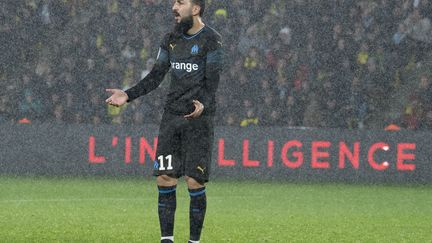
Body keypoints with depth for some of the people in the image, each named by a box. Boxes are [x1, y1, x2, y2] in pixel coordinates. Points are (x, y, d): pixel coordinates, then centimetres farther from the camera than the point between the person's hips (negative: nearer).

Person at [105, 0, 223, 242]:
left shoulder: (211, 39, -6)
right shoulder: (171, 39, 13)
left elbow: (212, 81, -13)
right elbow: (155, 77, 14)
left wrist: (203, 105, -31)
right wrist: (128, 95, 2)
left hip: (199, 118, -5)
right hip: (172, 116, 5)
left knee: (195, 182, -7)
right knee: (165, 178, -1)